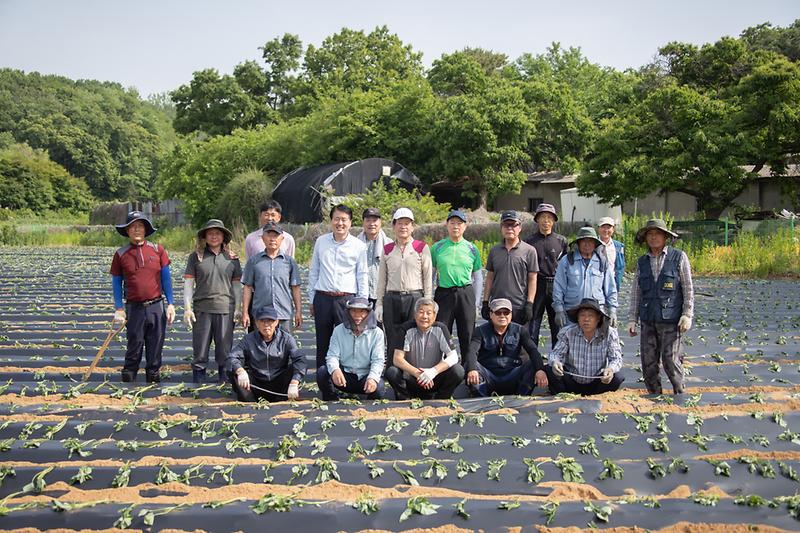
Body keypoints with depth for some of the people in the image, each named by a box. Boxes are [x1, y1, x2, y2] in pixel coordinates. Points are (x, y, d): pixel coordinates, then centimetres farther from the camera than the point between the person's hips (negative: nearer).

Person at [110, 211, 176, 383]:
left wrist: (171, 304, 3)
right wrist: (118, 309, 1)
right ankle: (128, 381, 14)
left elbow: (166, 278, 7)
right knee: (134, 348, 4)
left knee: (155, 348, 6)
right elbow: (116, 283, 8)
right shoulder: (120, 254, 3)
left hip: (157, 307, 1)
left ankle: (153, 379, 18)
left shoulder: (157, 250, 4)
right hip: (134, 308, -1)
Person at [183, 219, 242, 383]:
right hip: (202, 309, -1)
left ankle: (224, 380, 18)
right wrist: (187, 308, -4)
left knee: (225, 351, 6)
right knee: (200, 351, 3)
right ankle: (198, 383, 13)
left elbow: (237, 285, 10)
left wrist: (238, 309, 5)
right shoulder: (195, 257, 5)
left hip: (225, 309, 1)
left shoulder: (232, 259, 8)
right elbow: (188, 283, 4)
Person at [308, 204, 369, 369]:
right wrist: (312, 299, 11)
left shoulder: (359, 246, 1)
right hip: (322, 298, 2)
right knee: (322, 343, 9)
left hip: (347, 299, -2)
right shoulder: (321, 242, 8)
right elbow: (313, 271, 13)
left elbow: (362, 276, 4)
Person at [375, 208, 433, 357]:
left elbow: (428, 277, 2)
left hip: (414, 298, -2)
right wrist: (379, 304, 9)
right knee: (393, 344, 4)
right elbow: (382, 279, 14)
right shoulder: (387, 249, 11)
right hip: (391, 299, 2)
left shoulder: (422, 247, 3)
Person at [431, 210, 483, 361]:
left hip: (466, 294, 1)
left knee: (468, 337, 4)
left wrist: (476, 303, 6)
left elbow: (478, 278, 11)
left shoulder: (472, 249, 7)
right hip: (443, 295, 0)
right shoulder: (437, 248, 4)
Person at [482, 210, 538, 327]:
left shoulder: (529, 251, 1)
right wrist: (485, 302, 10)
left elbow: (532, 279, -1)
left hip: (519, 307, -3)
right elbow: (490, 278, 15)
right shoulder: (494, 251, 12)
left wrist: (529, 304, -8)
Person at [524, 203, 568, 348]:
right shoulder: (530, 241, 5)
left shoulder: (561, 241, 8)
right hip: (536, 287, -1)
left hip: (556, 286, 1)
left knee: (558, 325, 7)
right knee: (533, 323, 1)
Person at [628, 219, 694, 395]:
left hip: (671, 320, -3)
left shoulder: (679, 257, 1)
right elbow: (636, 293, 12)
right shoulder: (642, 262, 10)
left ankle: (680, 393, 14)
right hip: (648, 321, 4)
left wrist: (687, 315, -8)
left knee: (670, 360, -6)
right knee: (648, 362, 3)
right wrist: (632, 319, 7)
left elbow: (688, 288, 0)